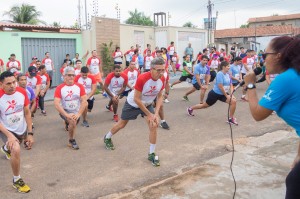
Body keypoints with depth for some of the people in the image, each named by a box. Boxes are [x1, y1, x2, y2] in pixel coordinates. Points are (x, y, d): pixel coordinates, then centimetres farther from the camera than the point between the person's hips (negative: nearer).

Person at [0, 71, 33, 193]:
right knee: (16, 150, -29)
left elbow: (27, 113, -7)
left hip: (22, 128, 5)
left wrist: (30, 133, -8)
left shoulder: (22, 92, -17)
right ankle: (16, 180, -4)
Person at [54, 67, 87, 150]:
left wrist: (78, 114, -26)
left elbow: (84, 101, -14)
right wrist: (67, 115, -31)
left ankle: (67, 123, 60)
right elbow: (56, 104, -21)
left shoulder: (79, 86, -9)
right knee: (72, 122, -30)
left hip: (76, 112, 4)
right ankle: (71, 141, -6)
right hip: (65, 111, -4)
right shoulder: (59, 88, -15)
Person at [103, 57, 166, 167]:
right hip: (133, 104, -4)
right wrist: (149, 114, -24)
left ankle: (151, 154, 4)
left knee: (154, 126, -12)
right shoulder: (142, 78, -37)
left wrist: (156, 114, -18)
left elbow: (159, 97, -7)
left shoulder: (162, 79, -20)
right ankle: (107, 138, 45)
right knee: (121, 124, 15)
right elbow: (136, 99, -29)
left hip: (147, 104, 4)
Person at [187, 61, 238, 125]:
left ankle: (231, 119, -1)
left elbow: (231, 86, 4)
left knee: (234, 101, -14)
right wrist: (227, 96, -20)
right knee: (205, 105, 10)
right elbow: (220, 87, -26)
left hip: (222, 94, 7)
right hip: (215, 94, -7)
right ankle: (190, 109, 36)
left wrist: (230, 94, -11)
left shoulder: (228, 75, 1)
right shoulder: (220, 74, -23)